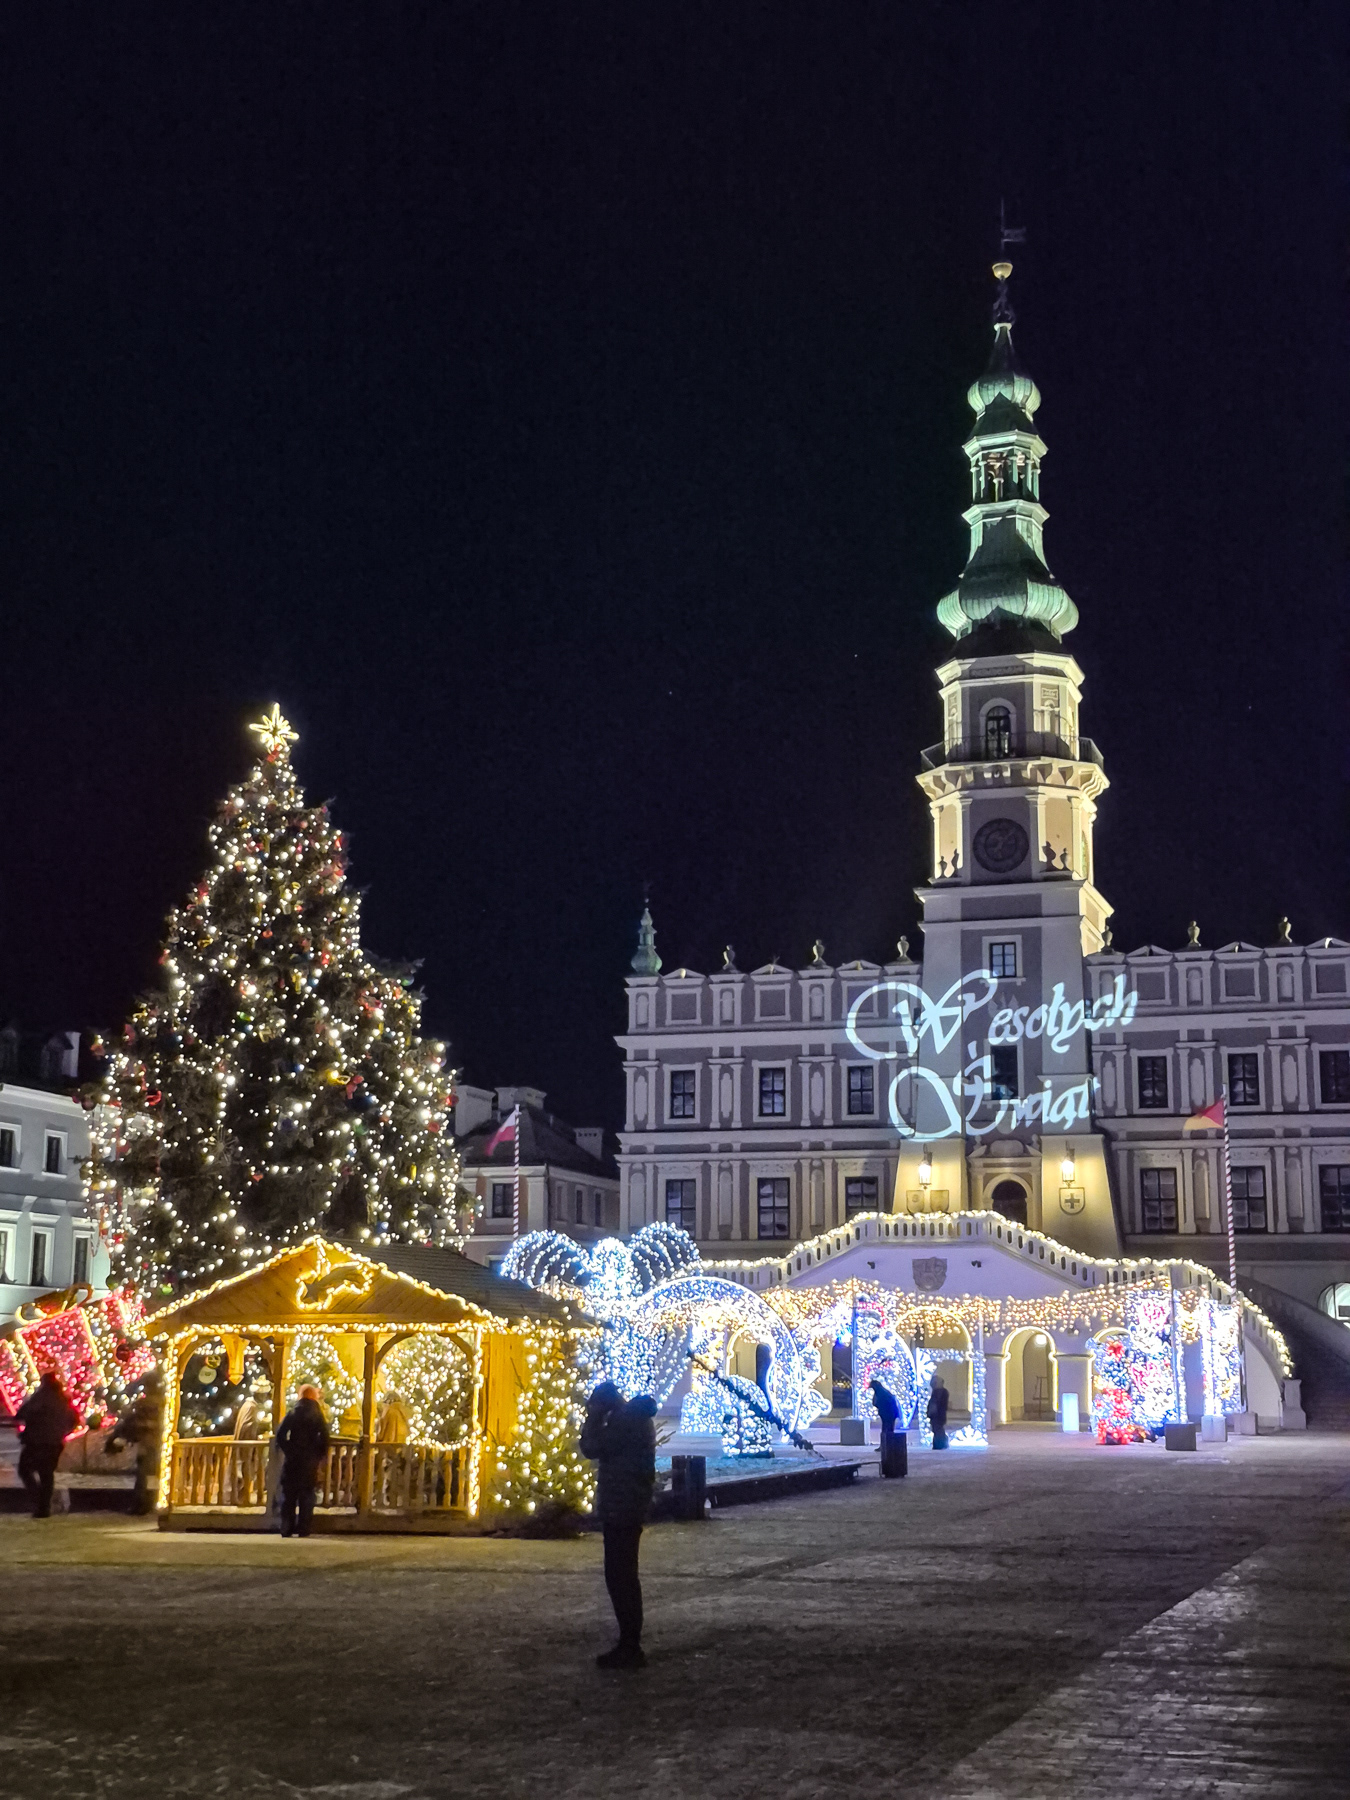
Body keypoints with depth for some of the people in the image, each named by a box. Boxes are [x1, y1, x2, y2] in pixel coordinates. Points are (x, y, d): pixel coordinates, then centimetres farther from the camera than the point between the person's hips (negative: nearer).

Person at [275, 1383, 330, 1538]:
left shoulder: (293, 1412, 2)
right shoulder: (317, 1414, 0)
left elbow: (280, 1434, -5)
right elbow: (324, 1437, -4)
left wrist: (287, 1451, 4)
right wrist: (320, 1456, 4)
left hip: (292, 1460, 1)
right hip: (310, 1460, -1)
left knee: (289, 1494, 6)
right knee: (306, 1495, 4)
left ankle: (286, 1529, 3)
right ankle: (303, 1530, 0)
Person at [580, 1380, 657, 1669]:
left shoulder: (627, 1419, -16)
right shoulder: (635, 1416, 16)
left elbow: (592, 1448, -19)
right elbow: (603, 1449, 22)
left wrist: (593, 1418, -7)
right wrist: (597, 1421, 15)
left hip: (621, 1508, -11)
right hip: (625, 1507, 11)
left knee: (619, 1576, -7)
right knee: (623, 1576, 15)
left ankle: (629, 1648, -5)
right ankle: (630, 1645, 20)